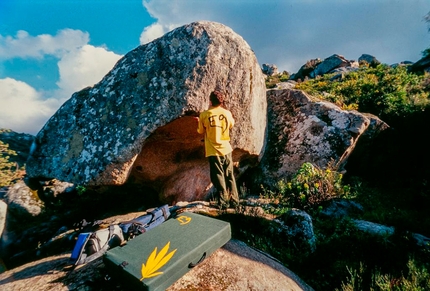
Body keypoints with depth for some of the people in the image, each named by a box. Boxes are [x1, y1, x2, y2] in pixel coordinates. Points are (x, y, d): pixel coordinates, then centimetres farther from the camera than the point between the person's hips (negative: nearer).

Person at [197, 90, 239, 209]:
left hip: (213, 151, -2)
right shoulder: (227, 113, -1)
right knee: (230, 176, 15)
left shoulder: (204, 115, -8)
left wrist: (200, 122, 24)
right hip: (226, 149, 3)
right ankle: (234, 201, 24)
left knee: (218, 178, 8)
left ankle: (224, 202, 14)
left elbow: (201, 131, 4)